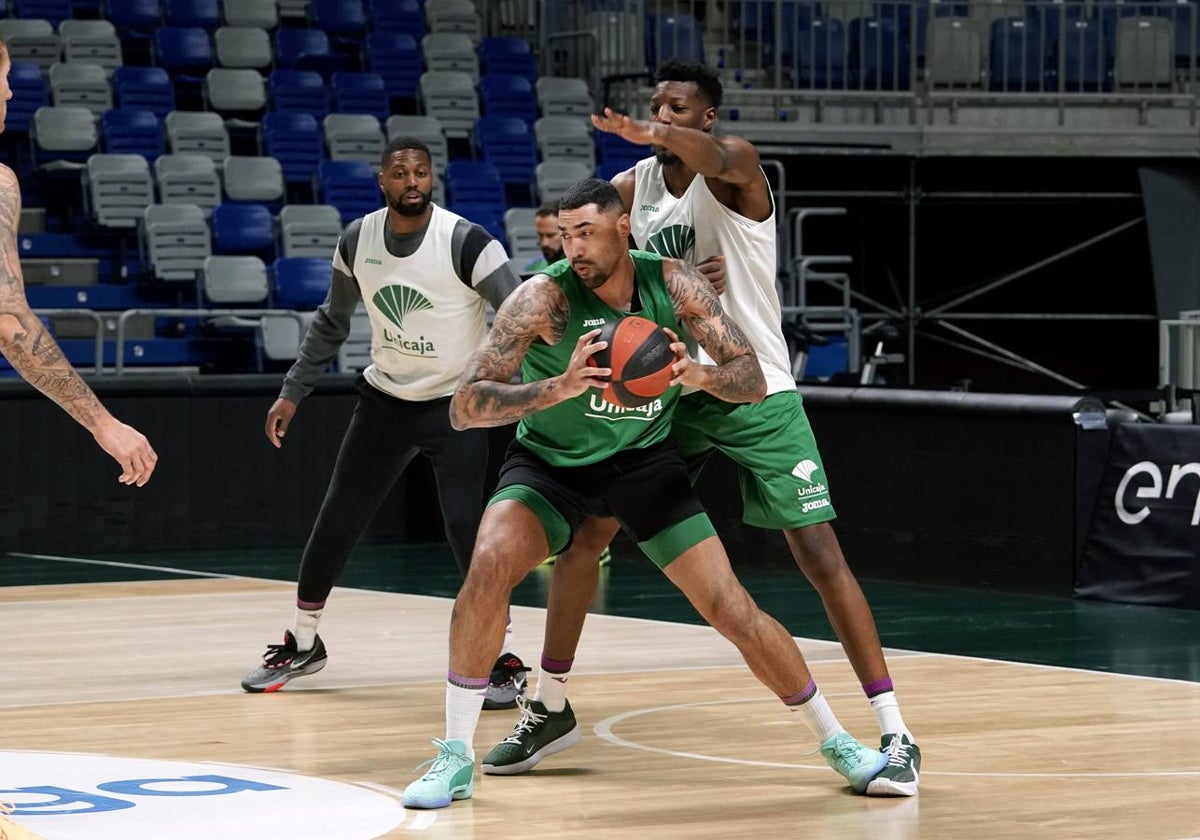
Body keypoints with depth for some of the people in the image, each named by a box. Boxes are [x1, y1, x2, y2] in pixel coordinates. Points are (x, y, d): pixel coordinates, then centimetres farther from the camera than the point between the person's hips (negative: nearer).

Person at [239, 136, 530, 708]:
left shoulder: (465, 242, -20)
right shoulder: (357, 240, -5)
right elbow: (332, 322, 11)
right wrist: (293, 392, 9)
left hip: (455, 403, -4)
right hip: (386, 398, 4)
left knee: (466, 527, -17)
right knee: (335, 521, 6)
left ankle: (503, 660, -5)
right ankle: (302, 644, 25)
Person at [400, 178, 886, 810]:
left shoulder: (673, 284, -15)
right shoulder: (546, 296, -24)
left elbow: (753, 381, -13)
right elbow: (464, 406, -30)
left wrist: (699, 374, -36)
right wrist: (558, 388, -46)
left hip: (643, 461, 2)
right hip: (550, 464, -2)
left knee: (731, 607, -4)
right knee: (488, 570, -28)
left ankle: (835, 741, 16)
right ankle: (455, 758, -16)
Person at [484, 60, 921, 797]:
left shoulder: (735, 166, -14)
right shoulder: (629, 188, 3)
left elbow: (713, 156, -39)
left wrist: (655, 136, -63)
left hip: (757, 395, -5)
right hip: (672, 390, 5)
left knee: (821, 557, -11)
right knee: (583, 534, 3)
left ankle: (895, 734, -7)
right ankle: (550, 708, 20)